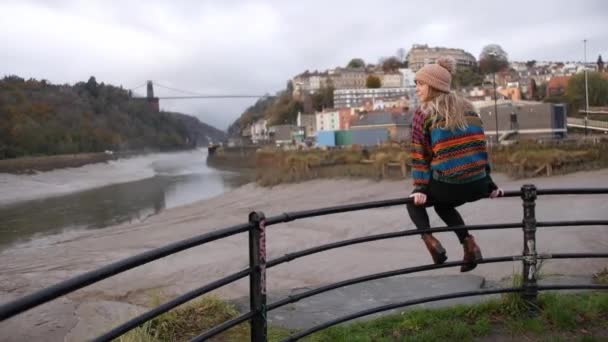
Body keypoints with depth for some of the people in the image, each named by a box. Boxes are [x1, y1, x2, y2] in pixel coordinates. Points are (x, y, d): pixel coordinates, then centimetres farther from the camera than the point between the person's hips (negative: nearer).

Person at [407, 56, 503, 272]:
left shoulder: (423, 114, 0)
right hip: (477, 184, 6)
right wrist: (488, 182, 16)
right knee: (442, 205, 34)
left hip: (447, 184, -5)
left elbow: (419, 154, -4)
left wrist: (420, 188, -3)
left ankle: (430, 241, 0)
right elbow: (480, 145, 14)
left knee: (414, 202, 23)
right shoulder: (467, 107, 15)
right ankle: (469, 244, 17)